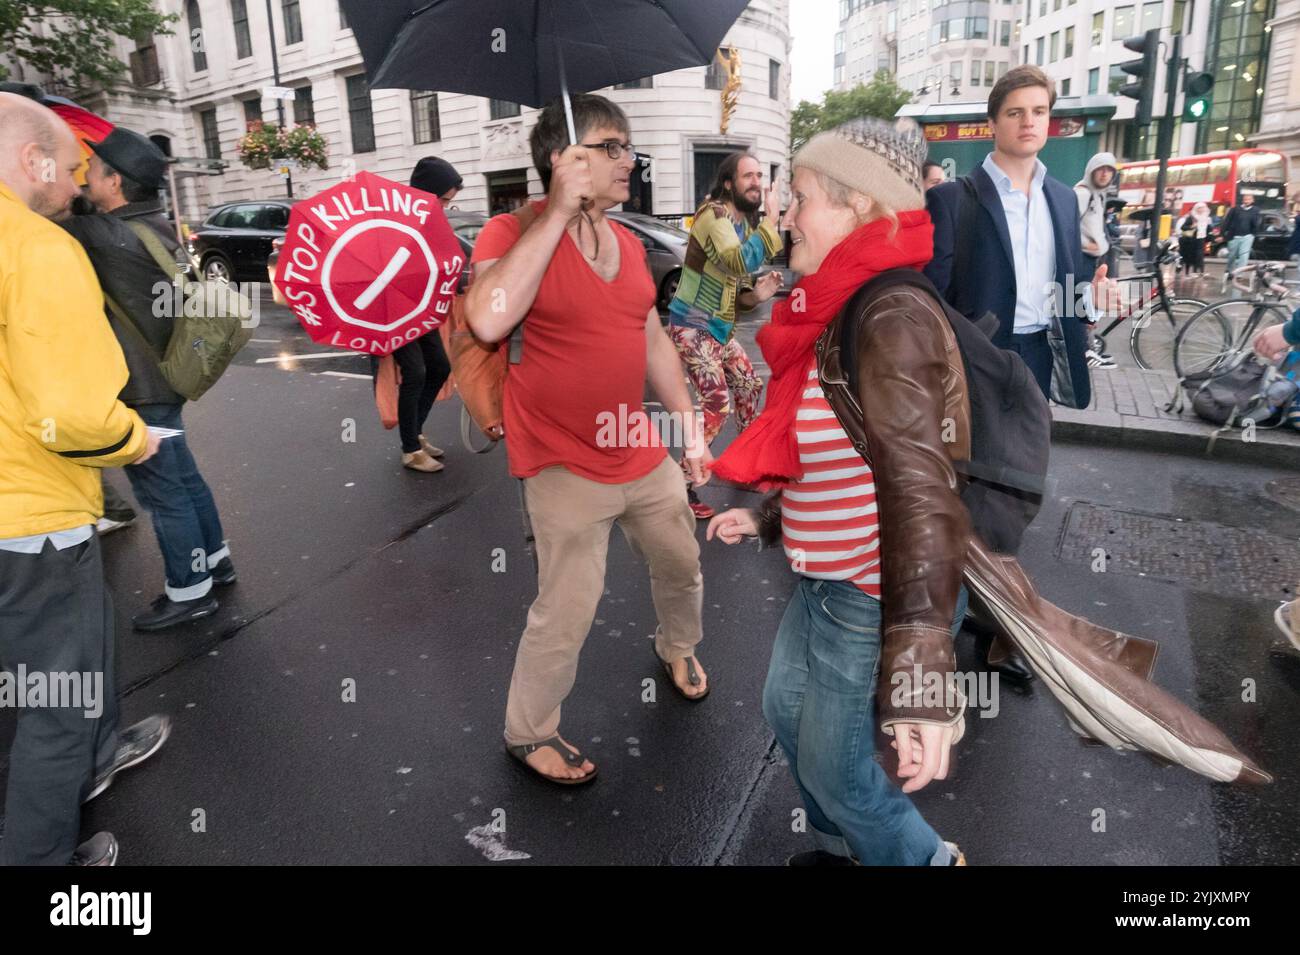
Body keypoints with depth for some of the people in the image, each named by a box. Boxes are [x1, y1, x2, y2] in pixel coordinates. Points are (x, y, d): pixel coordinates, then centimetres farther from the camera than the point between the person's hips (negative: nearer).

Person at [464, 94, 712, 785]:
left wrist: (690, 425, 12)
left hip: (643, 458, 7)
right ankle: (527, 731, 26)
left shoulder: (628, 242, 7)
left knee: (682, 566, 23)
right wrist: (559, 212, -28)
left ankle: (678, 646, 55)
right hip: (566, 469, -7)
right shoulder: (514, 233, -13)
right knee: (566, 613, -1)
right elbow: (488, 320, -34)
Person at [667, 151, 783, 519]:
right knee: (718, 404, -17)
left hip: (721, 329, 9)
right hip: (692, 327, -9)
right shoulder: (714, 214, -16)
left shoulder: (745, 223, 12)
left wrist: (755, 295, -3)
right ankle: (681, 484, -8)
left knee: (750, 387, 18)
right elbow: (740, 263, -34)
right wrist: (771, 220, -25)